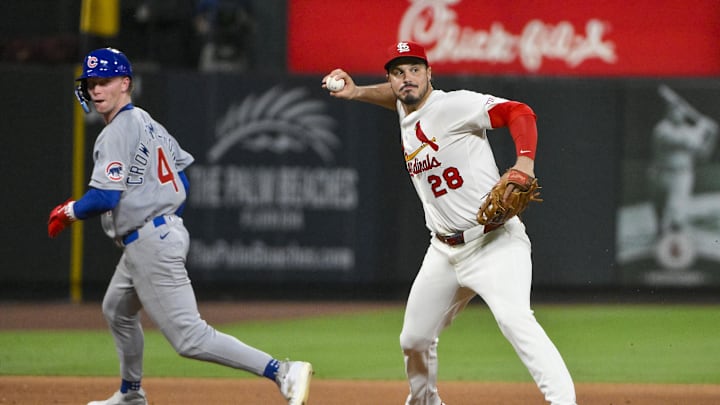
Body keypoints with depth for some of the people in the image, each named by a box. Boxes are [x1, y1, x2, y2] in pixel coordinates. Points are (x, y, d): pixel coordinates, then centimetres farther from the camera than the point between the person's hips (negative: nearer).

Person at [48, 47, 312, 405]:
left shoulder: (118, 131, -15)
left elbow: (105, 197, -23)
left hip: (150, 246, -11)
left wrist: (70, 212, -6)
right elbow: (183, 167, 21)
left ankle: (283, 372, -24)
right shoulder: (147, 123, 14)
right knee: (117, 310, 31)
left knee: (190, 339, -14)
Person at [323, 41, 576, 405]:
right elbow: (400, 97, 34)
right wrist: (356, 92, 16)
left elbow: (519, 113, -22)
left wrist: (525, 163, -37)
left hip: (494, 241, -9)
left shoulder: (453, 105, -14)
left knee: (515, 319, -29)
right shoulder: (405, 116, 10)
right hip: (444, 250, 9)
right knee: (414, 339, 16)